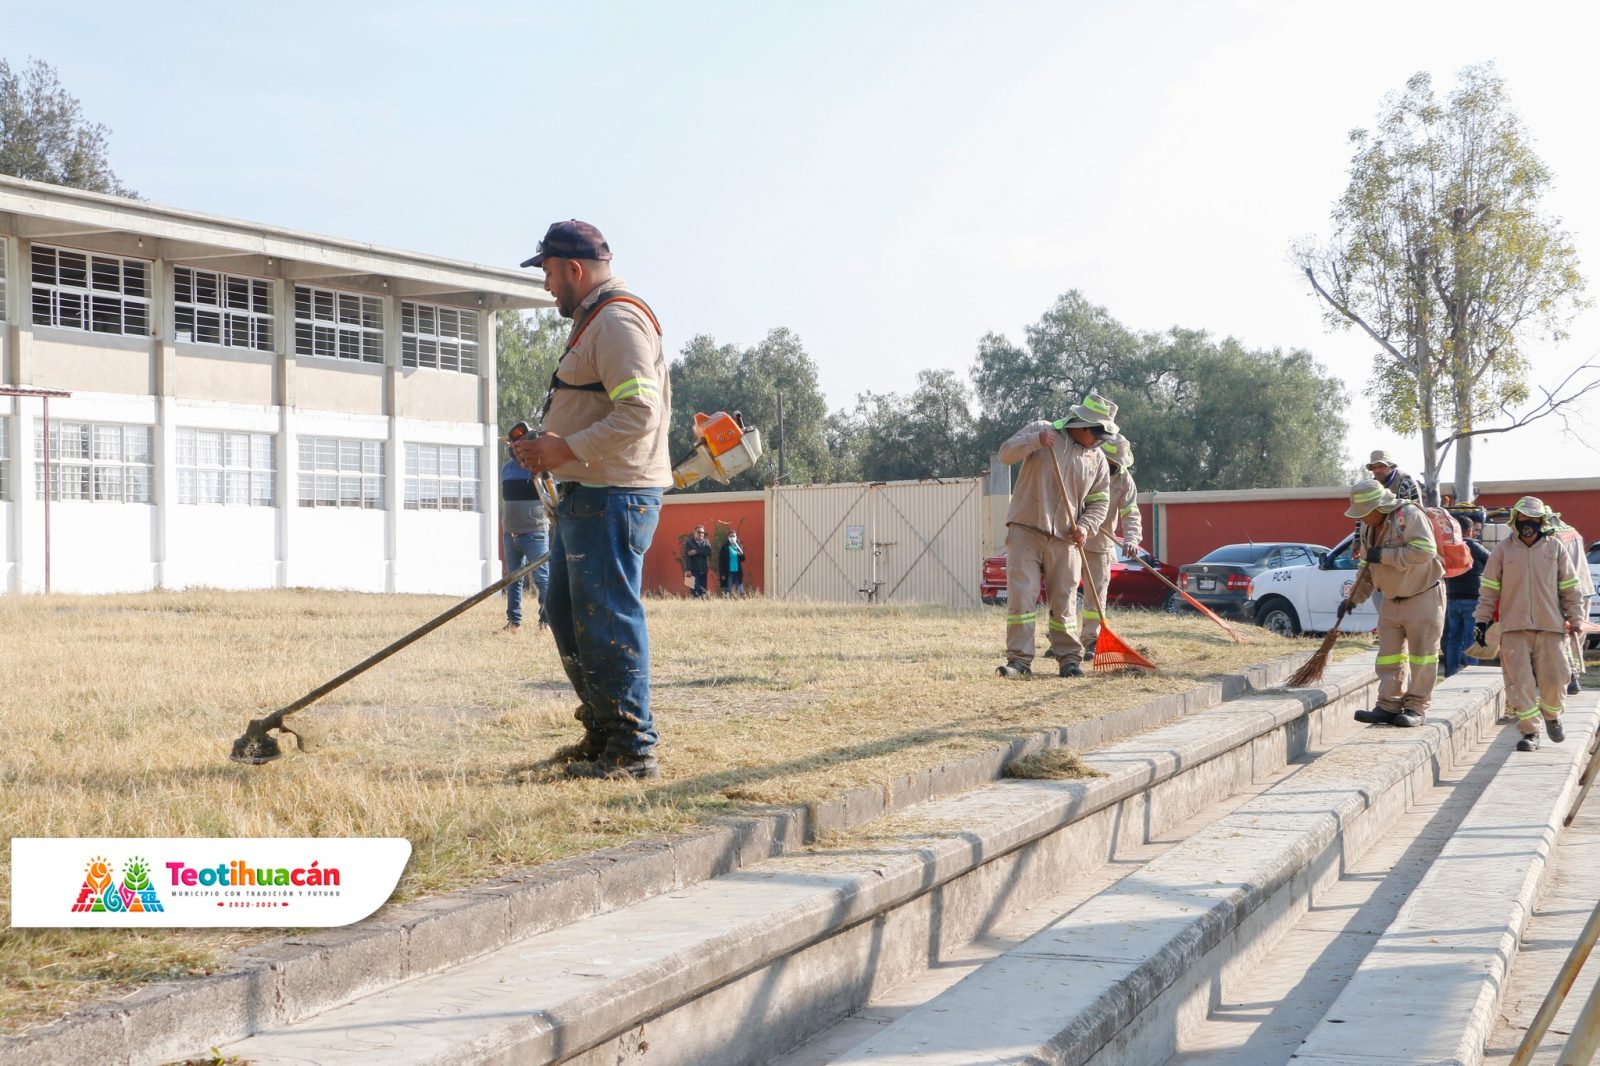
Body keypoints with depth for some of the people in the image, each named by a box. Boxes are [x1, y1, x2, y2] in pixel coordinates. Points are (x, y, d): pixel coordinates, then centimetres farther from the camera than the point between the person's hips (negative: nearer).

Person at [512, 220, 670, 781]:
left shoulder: (617, 321, -14)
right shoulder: (593, 321, 22)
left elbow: (638, 415, -24)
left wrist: (565, 449, -21)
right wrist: (551, 448, 13)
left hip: (613, 497, -11)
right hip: (586, 495, 11)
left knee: (607, 621, -8)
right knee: (566, 612, 16)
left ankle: (632, 750, -2)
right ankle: (601, 732, 25)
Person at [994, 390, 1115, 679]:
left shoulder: (1098, 459, 9)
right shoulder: (1042, 430, -1)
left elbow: (1100, 501, 12)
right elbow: (1006, 453, -9)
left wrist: (1085, 526, -7)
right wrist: (1035, 440, -25)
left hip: (1065, 538, 3)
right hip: (1026, 529, -3)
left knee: (1064, 601, 5)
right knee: (1021, 596, -8)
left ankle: (1069, 659, 15)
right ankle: (1019, 660, -6)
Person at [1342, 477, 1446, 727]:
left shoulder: (1409, 515, -18)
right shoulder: (1368, 528, 7)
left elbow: (1425, 550, -30)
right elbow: (1367, 567, 17)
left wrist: (1385, 555, -25)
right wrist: (1354, 598, 8)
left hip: (1423, 596, -8)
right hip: (1392, 600, 8)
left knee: (1422, 653, -1)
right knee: (1389, 656, 5)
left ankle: (1416, 707, 4)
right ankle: (1389, 706, 7)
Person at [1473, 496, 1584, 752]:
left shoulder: (1555, 548, 7)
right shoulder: (1503, 550, 4)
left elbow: (1570, 587, 11)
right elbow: (1489, 588, 7)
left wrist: (1575, 619, 6)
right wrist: (1482, 620, 3)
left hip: (1549, 626, 1)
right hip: (1514, 627, -1)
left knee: (1554, 679, 0)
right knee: (1520, 682, -5)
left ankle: (1552, 716, 30)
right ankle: (1530, 732, 4)